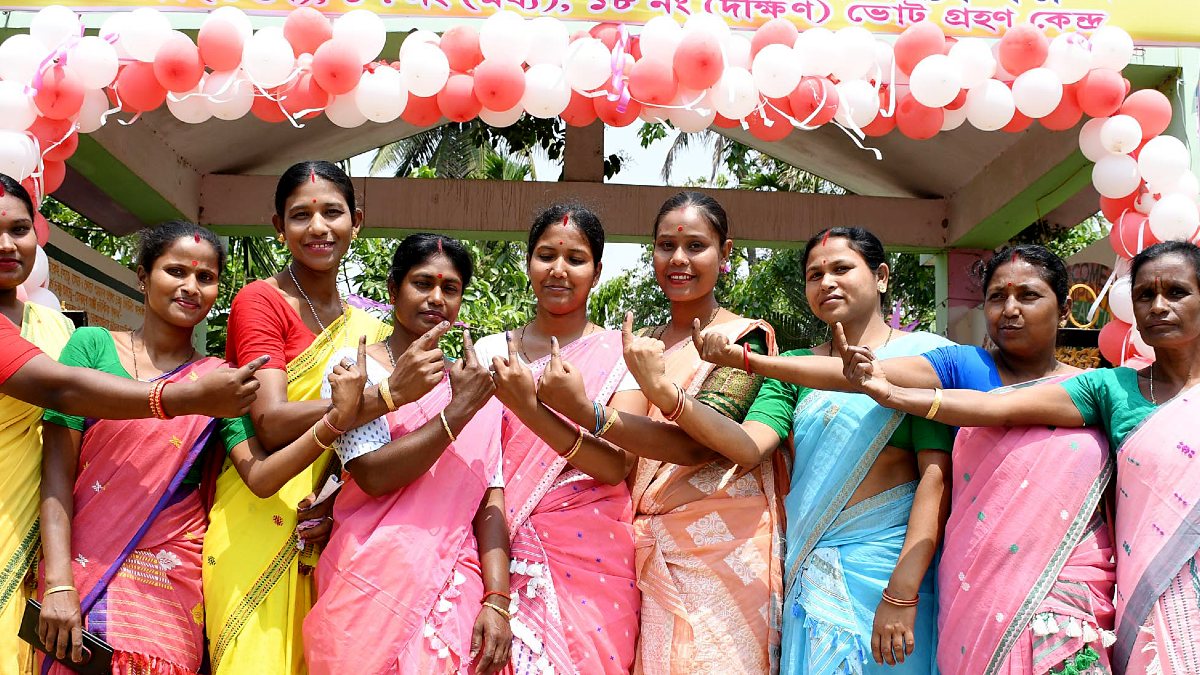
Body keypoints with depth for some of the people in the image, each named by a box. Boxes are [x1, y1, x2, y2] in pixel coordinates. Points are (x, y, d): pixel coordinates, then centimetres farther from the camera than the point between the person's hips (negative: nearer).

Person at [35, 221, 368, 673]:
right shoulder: (92, 345, 0)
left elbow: (260, 477, -10)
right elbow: (58, 468, -4)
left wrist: (335, 420, -25)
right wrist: (58, 583, -13)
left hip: (169, 584, 1)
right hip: (82, 569, -1)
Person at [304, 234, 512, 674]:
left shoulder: (477, 385, 11)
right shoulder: (356, 365, 1)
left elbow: (490, 496, 2)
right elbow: (373, 476, -11)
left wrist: (497, 600, -9)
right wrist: (459, 410, -14)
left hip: (457, 587, 3)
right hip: (373, 583, -2)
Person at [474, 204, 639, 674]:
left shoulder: (620, 354, 0)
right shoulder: (491, 351, 7)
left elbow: (616, 467, -11)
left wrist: (529, 408, -21)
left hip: (591, 555, -1)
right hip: (508, 552, 2)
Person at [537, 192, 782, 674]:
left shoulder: (745, 337, -3)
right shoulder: (642, 343, 12)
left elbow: (698, 443, -18)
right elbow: (617, 461, -2)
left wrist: (586, 413, -30)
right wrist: (535, 405, -19)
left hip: (721, 544, -4)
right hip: (651, 549, 4)